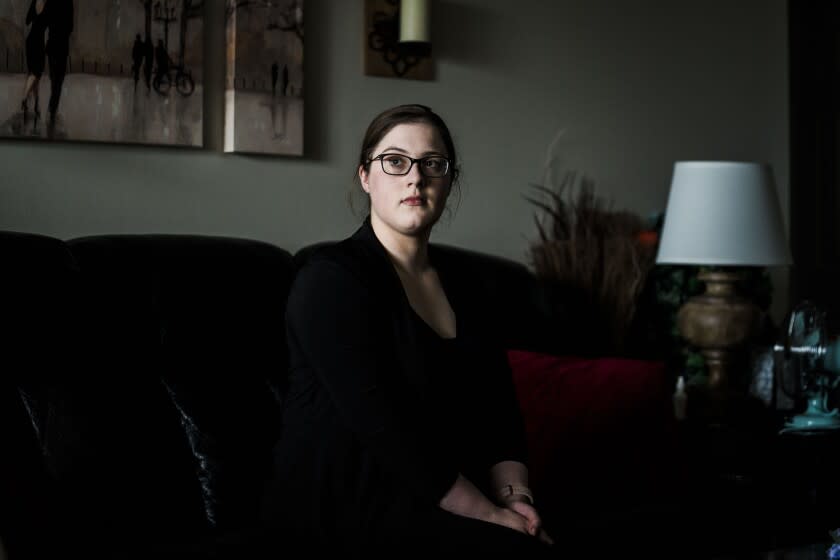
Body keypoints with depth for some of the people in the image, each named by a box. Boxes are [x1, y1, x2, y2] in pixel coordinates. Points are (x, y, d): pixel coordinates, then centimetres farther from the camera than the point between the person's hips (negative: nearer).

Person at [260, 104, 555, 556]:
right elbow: (384, 426, -19)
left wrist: (513, 495, -8)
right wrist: (490, 515, -18)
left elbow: (498, 402, 10)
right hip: (344, 505, -7)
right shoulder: (331, 278, -10)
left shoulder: (455, 280, 14)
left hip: (438, 499, 7)